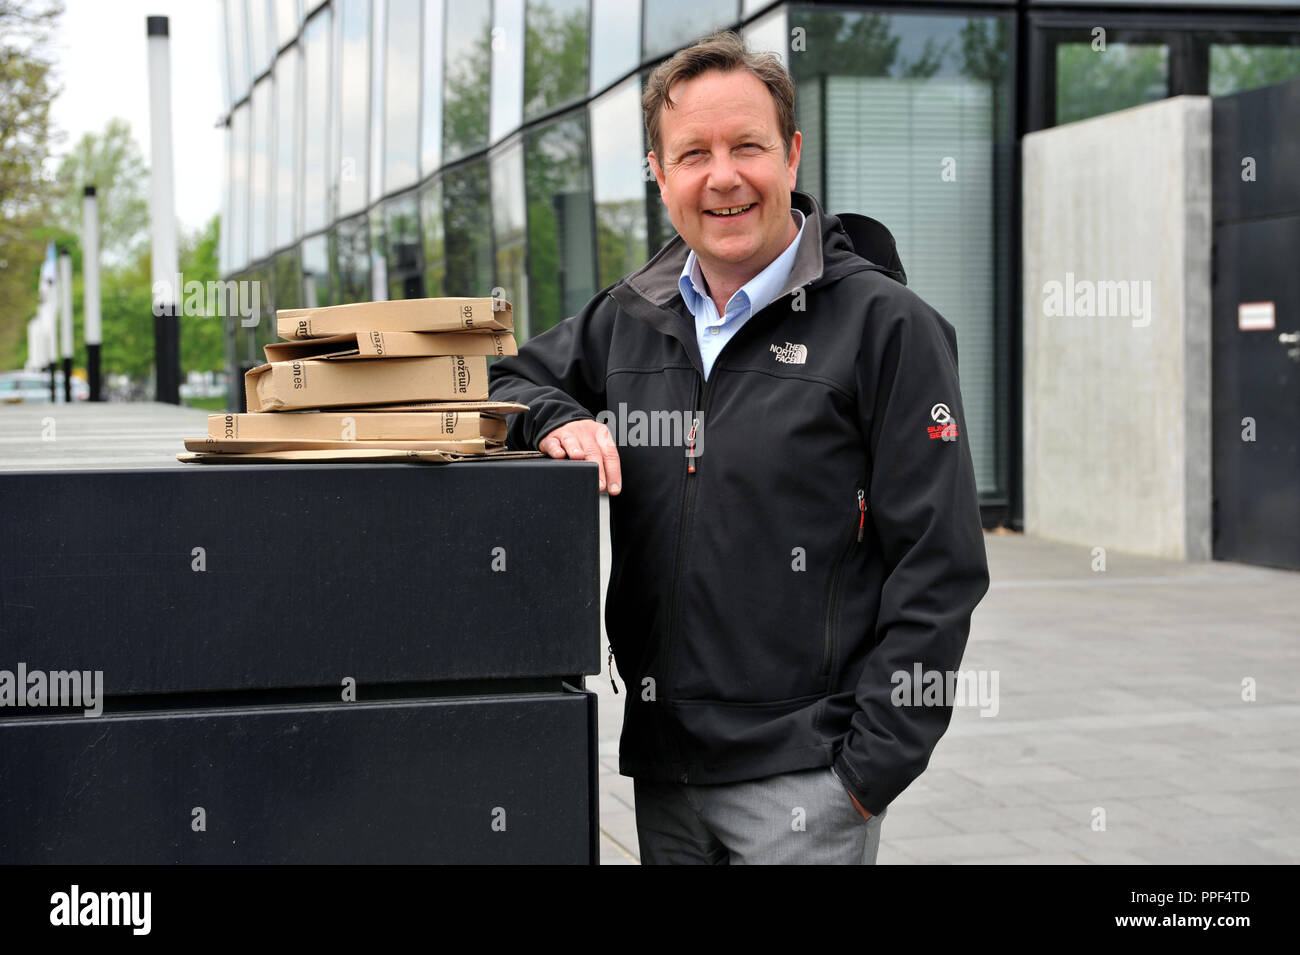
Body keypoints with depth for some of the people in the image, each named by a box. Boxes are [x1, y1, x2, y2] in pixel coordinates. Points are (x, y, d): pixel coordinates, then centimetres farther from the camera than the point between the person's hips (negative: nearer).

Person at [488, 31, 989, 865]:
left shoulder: (886, 326, -6)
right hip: (662, 768, 5)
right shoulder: (627, 320, 9)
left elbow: (939, 569, -8)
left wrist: (871, 767, -12)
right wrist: (554, 419, 0)